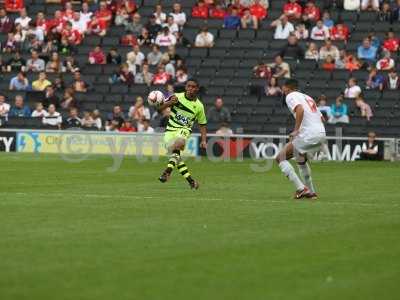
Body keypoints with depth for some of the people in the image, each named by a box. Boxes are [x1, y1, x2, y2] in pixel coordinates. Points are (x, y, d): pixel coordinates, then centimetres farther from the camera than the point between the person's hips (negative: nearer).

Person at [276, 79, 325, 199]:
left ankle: (301, 188, -11)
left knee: (281, 157, 0)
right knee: (300, 158, 33)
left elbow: (300, 109, -19)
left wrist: (296, 130, -18)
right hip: (322, 134, 9)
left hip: (308, 134, -9)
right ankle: (311, 192, 33)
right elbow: (321, 118, 27)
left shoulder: (291, 96, 2)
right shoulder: (308, 97, 28)